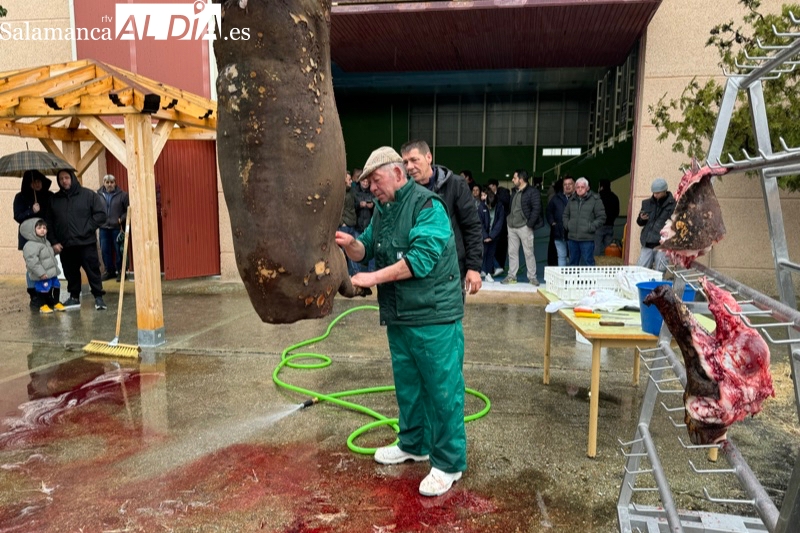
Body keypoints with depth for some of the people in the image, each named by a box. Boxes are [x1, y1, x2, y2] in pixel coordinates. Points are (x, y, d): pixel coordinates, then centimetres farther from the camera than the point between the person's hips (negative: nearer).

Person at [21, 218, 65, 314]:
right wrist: (41, 273, -26)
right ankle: (43, 306, 14)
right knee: (44, 289, -2)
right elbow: (32, 261, -24)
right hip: (42, 276, -9)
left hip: (52, 272, 9)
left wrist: (55, 267, 23)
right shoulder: (30, 245, -17)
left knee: (56, 286, 14)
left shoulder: (46, 242, 14)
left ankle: (56, 303, 27)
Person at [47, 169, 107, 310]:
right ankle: (74, 297, 24)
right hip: (65, 245, 4)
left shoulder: (88, 195, 0)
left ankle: (98, 297, 4)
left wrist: (87, 229, -10)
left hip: (86, 243, -3)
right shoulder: (54, 199, 9)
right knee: (71, 273, 12)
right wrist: (53, 241, 1)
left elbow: (100, 214, -4)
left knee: (93, 271, -3)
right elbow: (49, 222, 10)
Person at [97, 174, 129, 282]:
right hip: (103, 228, 3)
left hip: (117, 227, -3)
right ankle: (109, 271, 21)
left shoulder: (122, 194, -1)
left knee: (119, 251, 1)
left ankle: (120, 271, 12)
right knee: (105, 251, 8)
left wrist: (122, 219, -12)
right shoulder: (98, 194, 7)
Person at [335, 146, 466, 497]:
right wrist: (350, 243, -6)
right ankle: (413, 445, 38)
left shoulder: (426, 205, -14)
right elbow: (366, 251, 16)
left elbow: (421, 258, -24)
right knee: (407, 385, 20)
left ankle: (449, 463, 14)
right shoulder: (382, 210, 13)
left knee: (443, 389, 0)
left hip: (434, 316, -8)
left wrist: (373, 278, -22)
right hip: (399, 317, 9)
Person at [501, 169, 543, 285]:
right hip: (511, 227, 7)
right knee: (512, 252, 9)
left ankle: (532, 277, 7)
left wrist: (530, 224, -17)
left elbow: (536, 209, -15)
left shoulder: (532, 192, -9)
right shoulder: (514, 192, 15)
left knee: (529, 252, -1)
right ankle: (511, 276, 15)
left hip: (524, 227, -7)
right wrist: (508, 218, 13)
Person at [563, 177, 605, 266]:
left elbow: (601, 217, -3)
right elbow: (565, 215, 24)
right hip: (572, 238, 5)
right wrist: (567, 225, 7)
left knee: (588, 262, -4)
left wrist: (591, 227, -12)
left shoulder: (595, 200, -2)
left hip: (587, 239, -5)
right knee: (573, 262, 14)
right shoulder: (572, 200, 13)